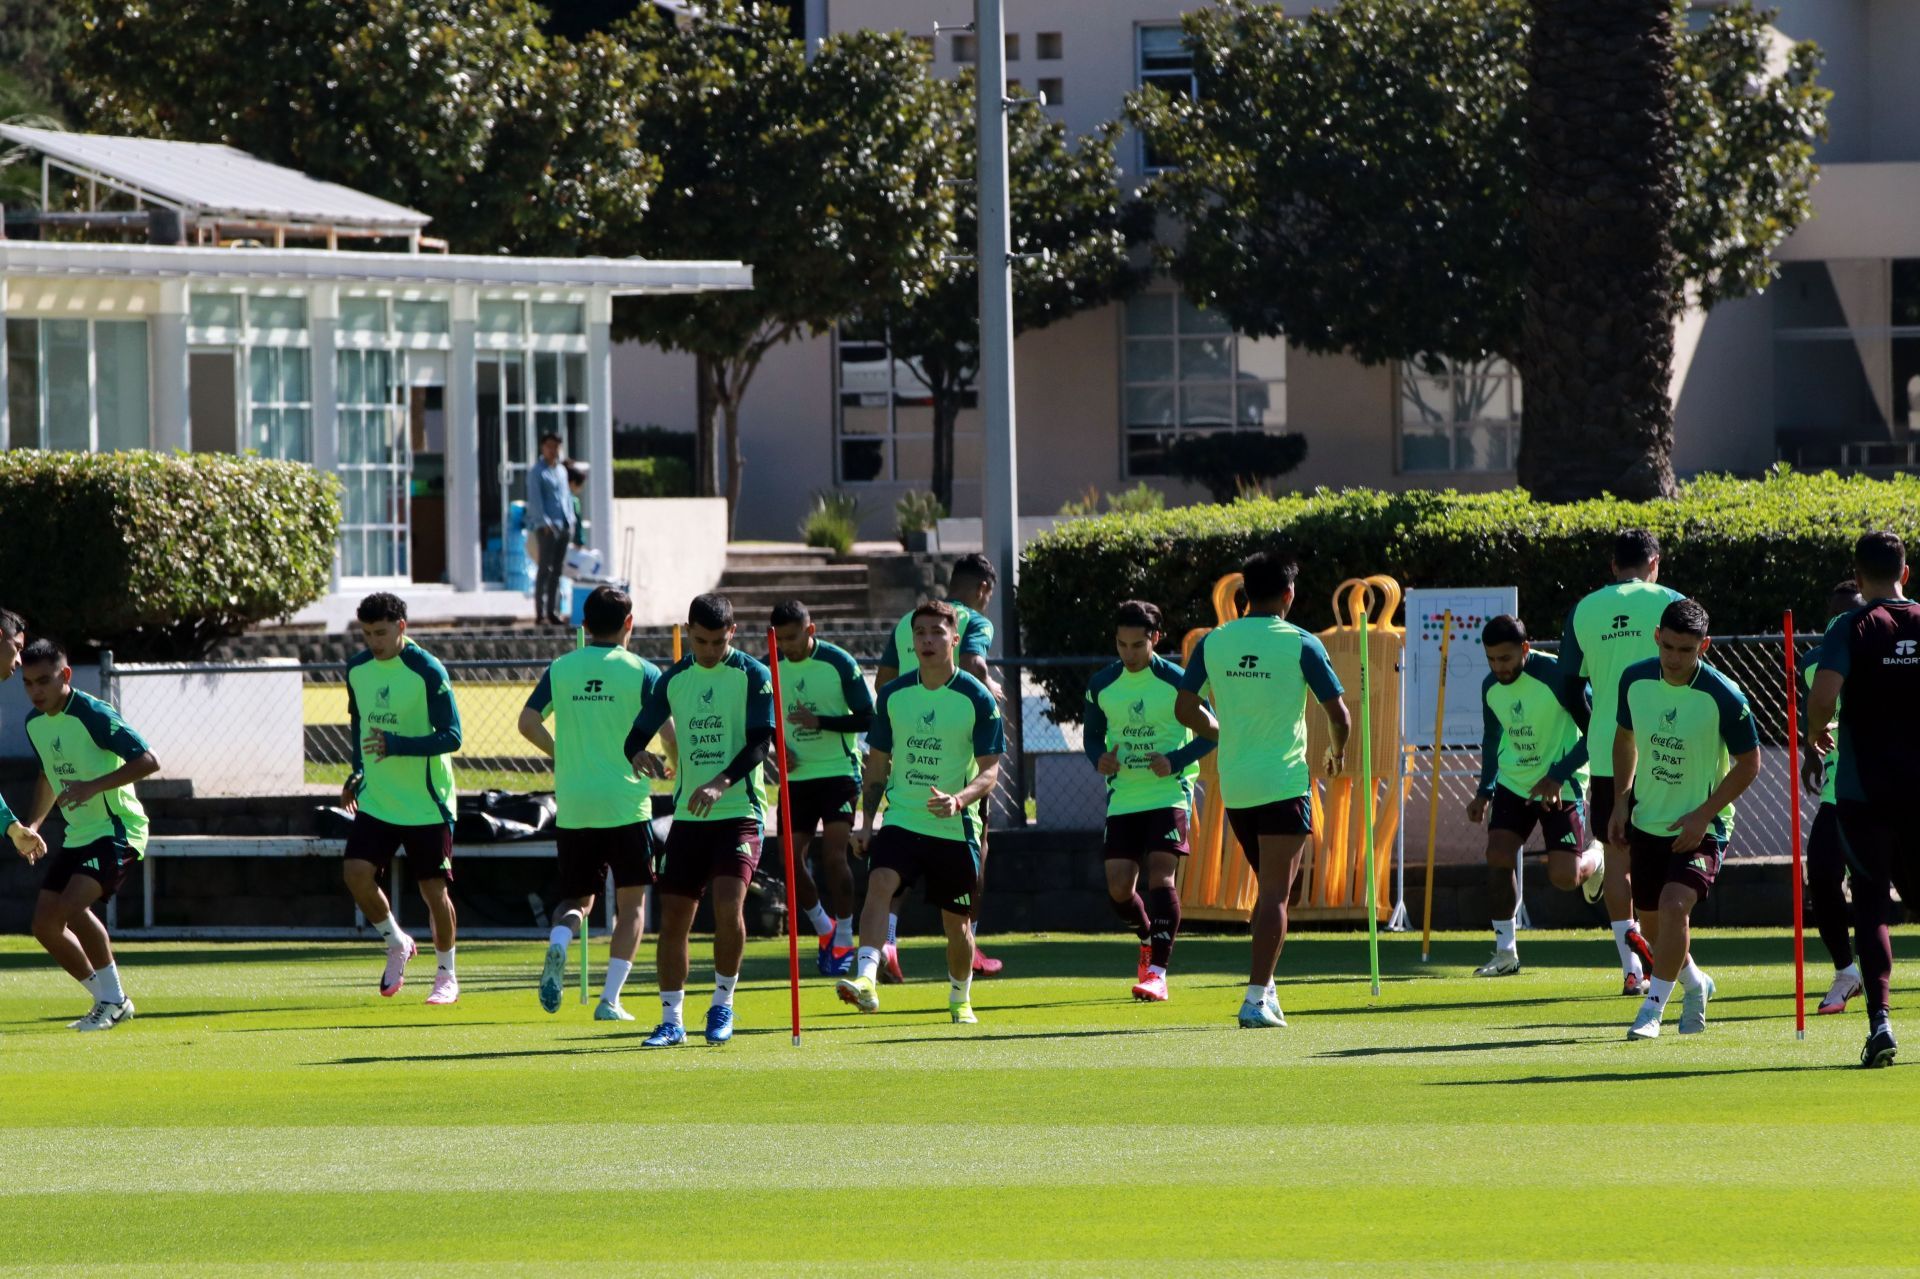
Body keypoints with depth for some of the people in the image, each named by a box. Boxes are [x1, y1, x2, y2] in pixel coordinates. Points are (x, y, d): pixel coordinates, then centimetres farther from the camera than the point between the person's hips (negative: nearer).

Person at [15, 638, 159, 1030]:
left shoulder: (93, 715, -19)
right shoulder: (34, 723, 7)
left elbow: (147, 762, -23)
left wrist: (93, 786, -31)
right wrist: (32, 826, 13)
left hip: (117, 828, -9)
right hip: (78, 833, 9)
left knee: (73, 905, -27)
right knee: (45, 924, 1)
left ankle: (113, 998, -12)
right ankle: (109, 1001, 16)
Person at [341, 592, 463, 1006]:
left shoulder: (428, 672, -14)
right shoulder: (357, 669, 3)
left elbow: (451, 737, -18)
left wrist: (396, 746, -30)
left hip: (427, 802, -4)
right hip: (376, 800, 4)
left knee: (434, 889, 1)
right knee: (357, 872, -13)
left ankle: (446, 976, 20)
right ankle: (397, 946, 12)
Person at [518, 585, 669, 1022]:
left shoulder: (560, 669, 4)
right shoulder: (641, 673, -4)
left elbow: (528, 722, 2)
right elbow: (670, 731, -8)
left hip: (572, 806, 3)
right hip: (625, 803, -3)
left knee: (578, 899, 14)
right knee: (631, 903, 9)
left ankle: (558, 942, -20)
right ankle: (610, 999, 0)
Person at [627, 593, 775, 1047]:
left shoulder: (752, 676, -4)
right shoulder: (674, 679, 9)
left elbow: (760, 742, -13)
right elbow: (638, 733, 11)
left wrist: (721, 784, -27)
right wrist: (640, 754, -14)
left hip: (738, 811, -5)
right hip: (688, 816, 5)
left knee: (729, 905, -21)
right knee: (673, 917, 2)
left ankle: (722, 1004, -2)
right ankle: (671, 1020, 12)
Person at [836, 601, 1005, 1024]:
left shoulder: (977, 699, -6)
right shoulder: (893, 695, 5)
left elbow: (990, 770, -7)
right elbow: (877, 764, 13)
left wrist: (959, 799, -26)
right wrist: (866, 822, 5)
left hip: (955, 827, -2)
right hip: (901, 820, 2)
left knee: (957, 922, 7)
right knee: (879, 883, -25)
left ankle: (960, 999, 31)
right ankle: (866, 980, -37)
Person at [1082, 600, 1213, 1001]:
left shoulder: (1176, 682, -8)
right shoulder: (1101, 685, 3)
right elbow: (1093, 734, 16)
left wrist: (1176, 761, -16)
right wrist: (1098, 758, -7)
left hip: (1169, 792, -4)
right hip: (1123, 798, 4)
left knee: (1160, 875, -17)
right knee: (1118, 886, 0)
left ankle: (1157, 972, -17)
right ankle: (1149, 942, 31)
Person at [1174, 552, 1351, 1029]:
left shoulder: (1213, 643, 2)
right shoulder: (1300, 644, -8)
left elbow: (1185, 709, 7)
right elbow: (1339, 715, -6)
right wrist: (1337, 754, 15)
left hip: (1233, 787, 4)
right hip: (1284, 783, -4)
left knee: (1272, 887, 21)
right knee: (1275, 894, -4)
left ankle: (1265, 987, 18)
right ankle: (1257, 998, -12)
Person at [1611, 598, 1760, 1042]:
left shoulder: (1724, 697, -20)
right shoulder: (1635, 680, -7)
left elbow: (1749, 763, -11)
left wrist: (1703, 814, -17)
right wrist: (1620, 801, 5)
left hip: (1701, 826, -5)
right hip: (1647, 820, 5)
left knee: (1674, 905, -24)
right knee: (1651, 920, 13)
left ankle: (1653, 1006, -12)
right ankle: (1694, 984, 42)